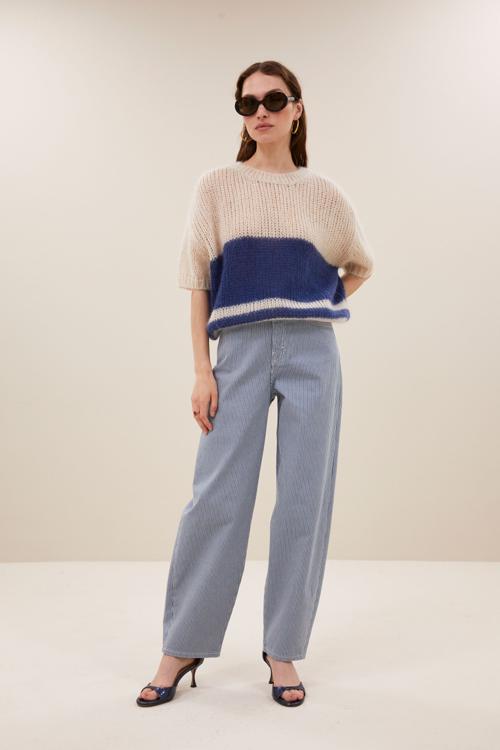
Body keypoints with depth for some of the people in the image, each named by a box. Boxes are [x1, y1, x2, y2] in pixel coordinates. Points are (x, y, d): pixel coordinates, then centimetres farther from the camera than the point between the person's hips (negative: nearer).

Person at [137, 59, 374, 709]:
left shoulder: (322, 192, 10)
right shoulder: (217, 187, 7)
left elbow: (361, 264, 25)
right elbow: (199, 283, 3)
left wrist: (315, 308, 12)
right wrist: (202, 371, -4)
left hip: (312, 352, 2)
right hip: (240, 351, -1)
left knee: (303, 500, 2)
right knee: (216, 497, -3)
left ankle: (283, 649, 16)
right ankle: (181, 647, 12)